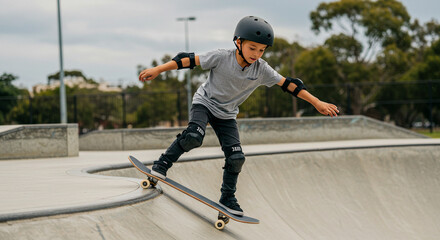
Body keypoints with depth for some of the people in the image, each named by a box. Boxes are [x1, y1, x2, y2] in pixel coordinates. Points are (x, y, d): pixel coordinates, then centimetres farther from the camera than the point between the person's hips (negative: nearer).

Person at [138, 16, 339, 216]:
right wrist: (157, 70, -21)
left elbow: (288, 85, -10)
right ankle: (163, 163, -11)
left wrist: (317, 103, -11)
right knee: (194, 136, -31)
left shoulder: (262, 70, -14)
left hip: (226, 115, 4)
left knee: (236, 158, -6)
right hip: (205, 103, -4)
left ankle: (227, 198, 12)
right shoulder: (221, 57, -23)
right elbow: (189, 60, -18)